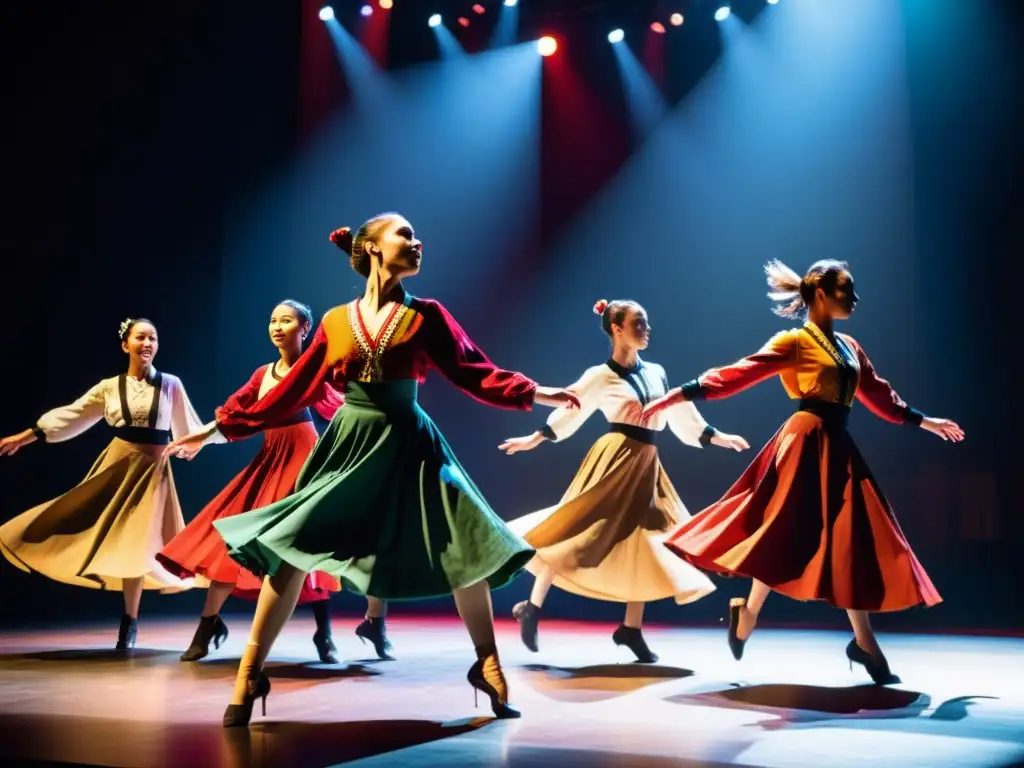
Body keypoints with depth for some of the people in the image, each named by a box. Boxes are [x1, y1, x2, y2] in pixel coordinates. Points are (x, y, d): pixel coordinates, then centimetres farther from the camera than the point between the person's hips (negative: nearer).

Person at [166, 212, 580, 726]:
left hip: (408, 448, 0)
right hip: (349, 444, 0)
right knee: (289, 548, -7)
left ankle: (486, 665, 16)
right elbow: (292, 391, 9)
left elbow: (475, 373, -1)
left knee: (464, 549, -4)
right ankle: (250, 674, 8)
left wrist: (536, 393, -15)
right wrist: (220, 427, 10)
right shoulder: (336, 322, 5)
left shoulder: (426, 316, 3)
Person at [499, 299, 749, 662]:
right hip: (615, 460, -6)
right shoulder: (600, 376, -3)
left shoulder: (656, 372, 12)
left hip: (647, 466, 6)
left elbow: (682, 416, 18)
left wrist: (719, 437, 17)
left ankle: (631, 630, 15)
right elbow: (569, 413, 2)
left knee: (646, 544, 5)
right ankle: (532, 609, 3)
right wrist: (534, 439, -3)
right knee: (578, 531, -10)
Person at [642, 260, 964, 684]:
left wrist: (923, 420, 34)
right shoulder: (794, 341, -6)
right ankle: (748, 611, 12)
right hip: (806, 445, -7)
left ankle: (864, 641, 13)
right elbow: (739, 374, -13)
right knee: (789, 535, -7)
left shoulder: (849, 347, 17)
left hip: (837, 447, 8)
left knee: (851, 540, 6)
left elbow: (879, 393, 27)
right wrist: (683, 393, -21)